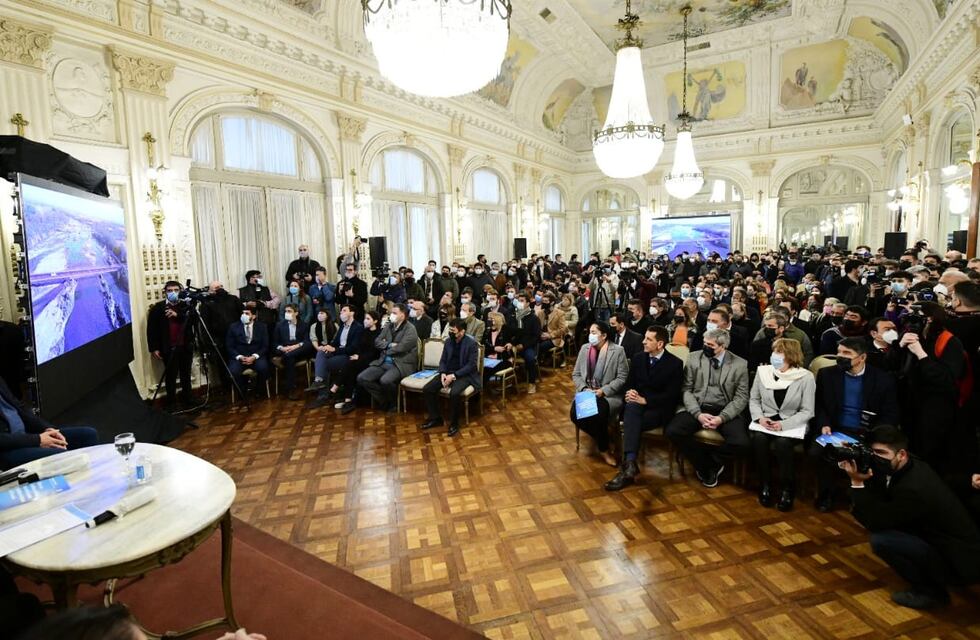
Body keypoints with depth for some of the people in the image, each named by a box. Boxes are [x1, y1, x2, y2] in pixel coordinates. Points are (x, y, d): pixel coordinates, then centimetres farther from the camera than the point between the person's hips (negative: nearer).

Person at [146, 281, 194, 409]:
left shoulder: (186, 306, 7)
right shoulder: (157, 308, 0)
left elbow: (193, 320, -8)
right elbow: (151, 329, -1)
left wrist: (178, 315, -20)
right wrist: (154, 348, -6)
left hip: (186, 346, 2)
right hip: (169, 348, -2)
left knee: (186, 374, 11)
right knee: (170, 376, 1)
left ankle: (187, 398, 23)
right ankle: (171, 401, 12)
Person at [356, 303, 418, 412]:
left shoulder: (410, 329, -7)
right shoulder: (388, 326, 14)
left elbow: (400, 348, -16)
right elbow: (377, 341, 10)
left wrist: (385, 349, 0)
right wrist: (389, 345, -8)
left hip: (401, 364, -7)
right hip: (383, 362, 7)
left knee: (385, 380, -34)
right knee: (361, 378, -9)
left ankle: (394, 403, -3)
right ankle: (384, 401, 6)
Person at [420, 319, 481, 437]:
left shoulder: (472, 343, -13)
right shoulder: (448, 341, 6)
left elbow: (471, 365, -16)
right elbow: (443, 360, 10)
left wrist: (454, 375, -22)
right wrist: (443, 373, -11)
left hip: (465, 375, -6)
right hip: (447, 373, 6)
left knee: (454, 393, -35)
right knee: (427, 389, -13)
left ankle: (454, 423, -12)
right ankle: (435, 418, 4)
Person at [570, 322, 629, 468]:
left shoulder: (618, 351, -7)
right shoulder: (584, 348, 6)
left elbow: (622, 378, -8)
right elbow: (576, 374, 8)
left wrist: (603, 391, -18)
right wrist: (584, 388, -11)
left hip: (609, 394, -4)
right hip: (586, 392, 4)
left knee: (598, 414, -33)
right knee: (575, 414, -24)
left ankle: (604, 449, -6)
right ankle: (600, 438, 2)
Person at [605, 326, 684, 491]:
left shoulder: (675, 363, -4)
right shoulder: (638, 358, 11)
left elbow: (671, 395, -10)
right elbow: (629, 384, 13)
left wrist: (645, 400, -20)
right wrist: (630, 393, -13)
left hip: (659, 409, -3)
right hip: (637, 404, 3)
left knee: (631, 422, -33)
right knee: (631, 407, -35)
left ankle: (628, 464, -33)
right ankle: (630, 464, -45)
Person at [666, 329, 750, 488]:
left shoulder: (740, 364, 0)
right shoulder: (694, 358, 3)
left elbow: (741, 397, -2)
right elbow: (687, 390, 1)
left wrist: (722, 418, -17)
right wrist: (698, 414, -15)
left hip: (725, 411, -1)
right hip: (697, 409, 1)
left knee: (740, 444, -29)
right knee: (673, 431, -25)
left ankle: (710, 460, 5)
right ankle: (709, 464, 0)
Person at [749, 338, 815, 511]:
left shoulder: (806, 377, -8)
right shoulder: (763, 371, 2)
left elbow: (807, 411, -7)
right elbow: (753, 399, 9)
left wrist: (784, 424, -20)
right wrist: (760, 417, -10)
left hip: (792, 424, -2)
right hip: (765, 420, 3)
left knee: (782, 443, -33)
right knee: (758, 439, -29)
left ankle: (787, 489, -11)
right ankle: (765, 485, -10)